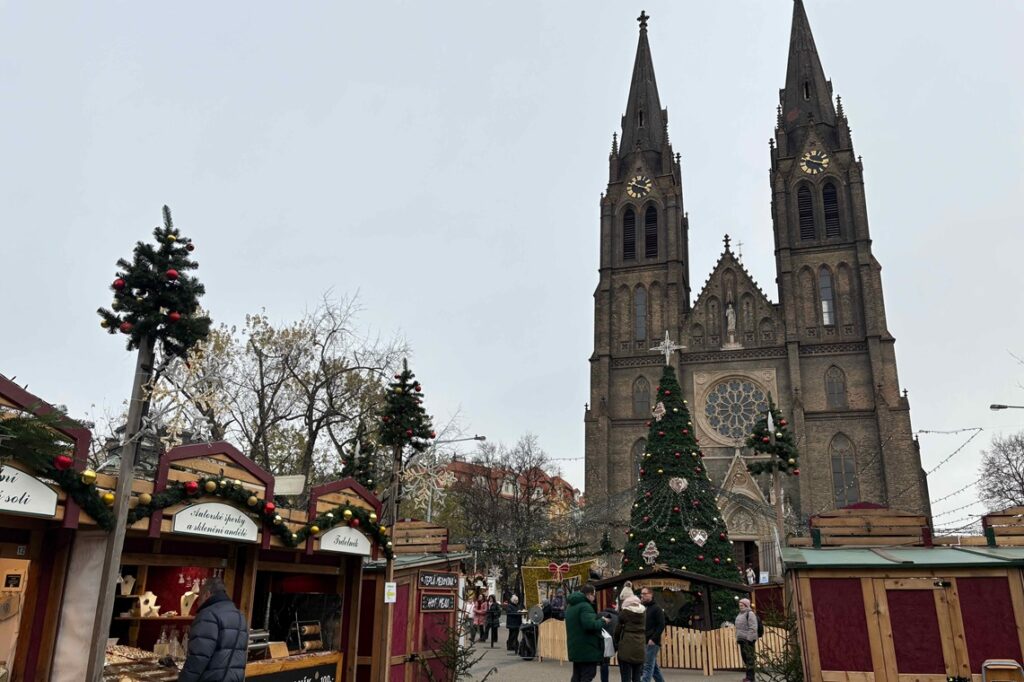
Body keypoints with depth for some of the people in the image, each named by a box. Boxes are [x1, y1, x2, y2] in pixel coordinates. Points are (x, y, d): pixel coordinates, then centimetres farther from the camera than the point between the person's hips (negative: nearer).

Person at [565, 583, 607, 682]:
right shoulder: (585, 606, -16)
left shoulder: (571, 606, 16)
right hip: (587, 649, -9)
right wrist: (602, 621, -10)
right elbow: (590, 624, -28)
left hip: (575, 648, 9)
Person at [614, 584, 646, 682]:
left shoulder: (624, 610, -6)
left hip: (626, 647, -5)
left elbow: (618, 628, -3)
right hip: (640, 647, 5)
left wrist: (616, 644, 9)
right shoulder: (643, 610, 10)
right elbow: (645, 629, 14)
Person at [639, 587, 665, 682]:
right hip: (643, 642, 7)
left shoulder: (656, 609, -5)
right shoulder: (642, 609, 15)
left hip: (651, 643, -7)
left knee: (647, 668, -8)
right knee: (654, 667, 13)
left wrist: (653, 639, -18)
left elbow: (661, 626, -12)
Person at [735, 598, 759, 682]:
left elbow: (753, 627, -17)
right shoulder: (741, 614, 19)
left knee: (749, 658, -9)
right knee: (745, 657, 12)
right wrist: (737, 638, 19)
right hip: (742, 639, 10)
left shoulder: (750, 613, -10)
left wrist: (749, 638, -21)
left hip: (748, 639, -10)